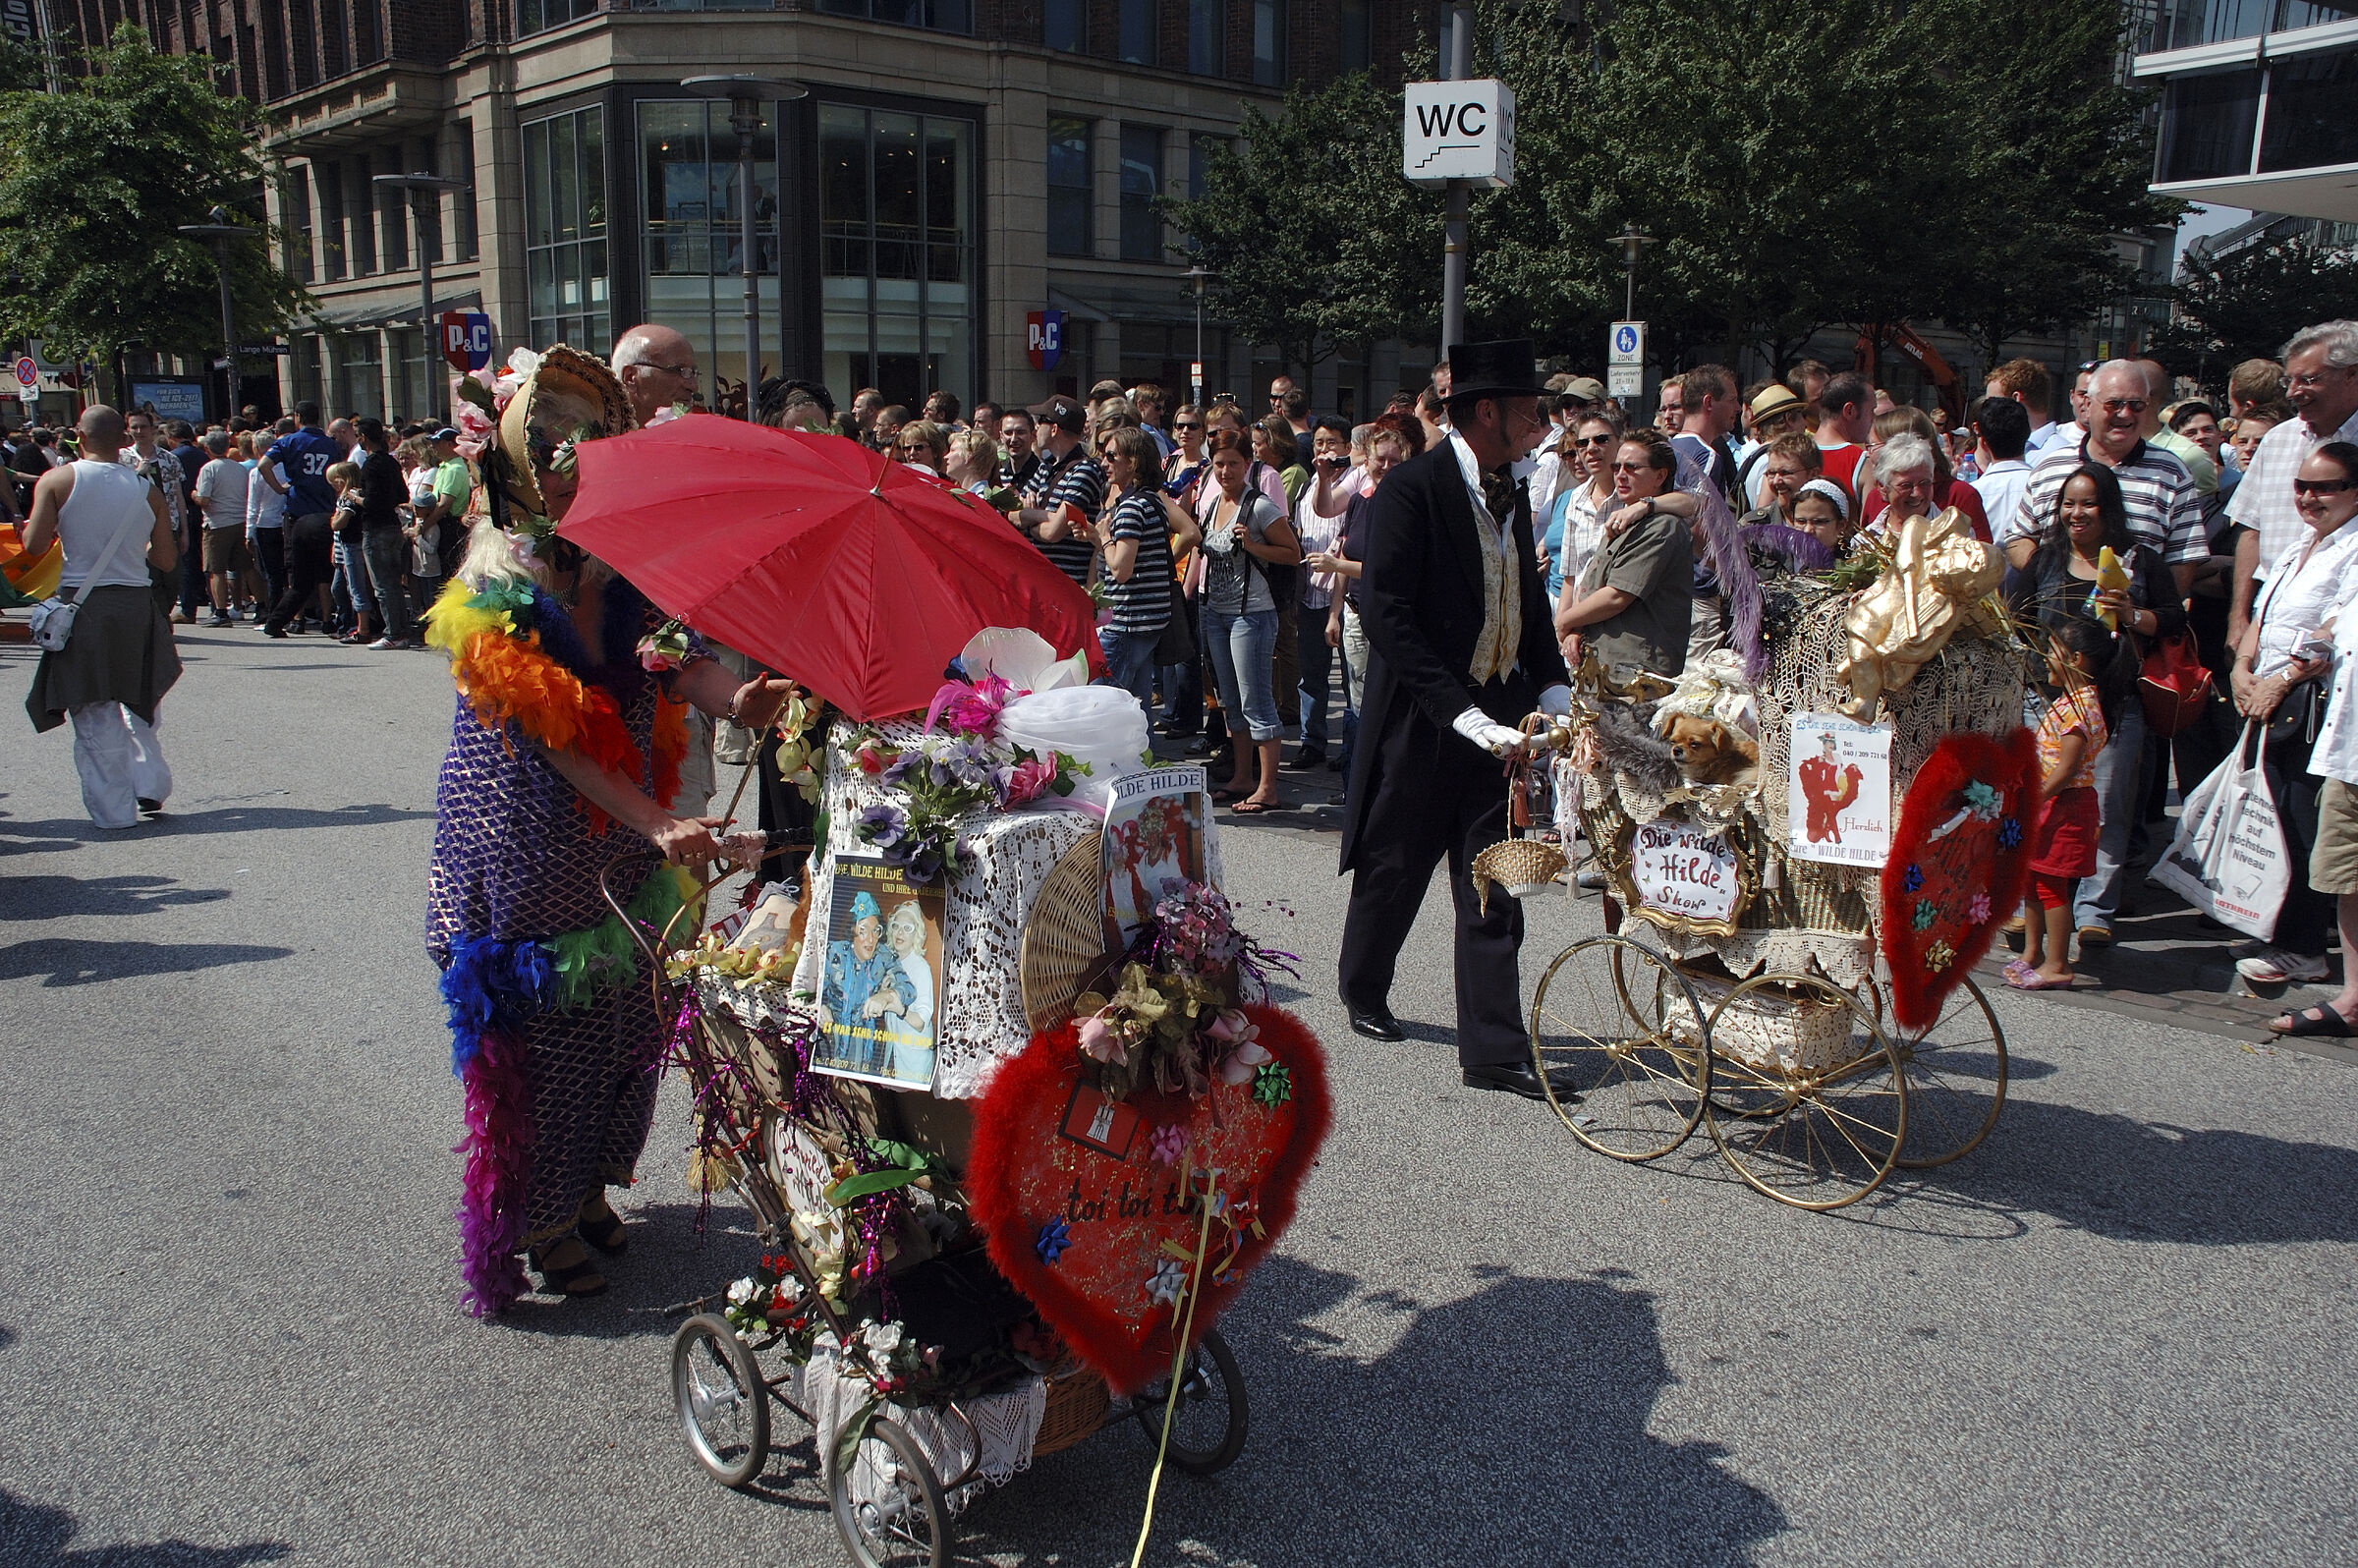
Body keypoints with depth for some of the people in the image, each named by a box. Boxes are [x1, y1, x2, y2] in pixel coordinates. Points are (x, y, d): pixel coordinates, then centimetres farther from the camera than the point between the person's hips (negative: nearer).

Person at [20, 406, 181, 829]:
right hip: (136, 604, 3)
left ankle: (114, 809, 6)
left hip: (82, 605, -3)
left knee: (94, 714, 4)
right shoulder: (147, 490, 2)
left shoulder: (57, 481, -5)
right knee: (136, 702, 22)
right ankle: (150, 784, 16)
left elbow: (34, 545, -11)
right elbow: (167, 560, 5)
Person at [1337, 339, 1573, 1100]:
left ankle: (1493, 1050, 9)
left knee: (1494, 888, 4)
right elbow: (1385, 611, -20)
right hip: (1422, 718, -6)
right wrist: (1461, 712, -23)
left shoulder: (1511, 496, 10)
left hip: (1494, 716, 6)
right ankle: (1363, 989, 37)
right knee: (1395, 870, 11)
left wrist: (1554, 692, 2)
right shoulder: (1411, 489, -13)